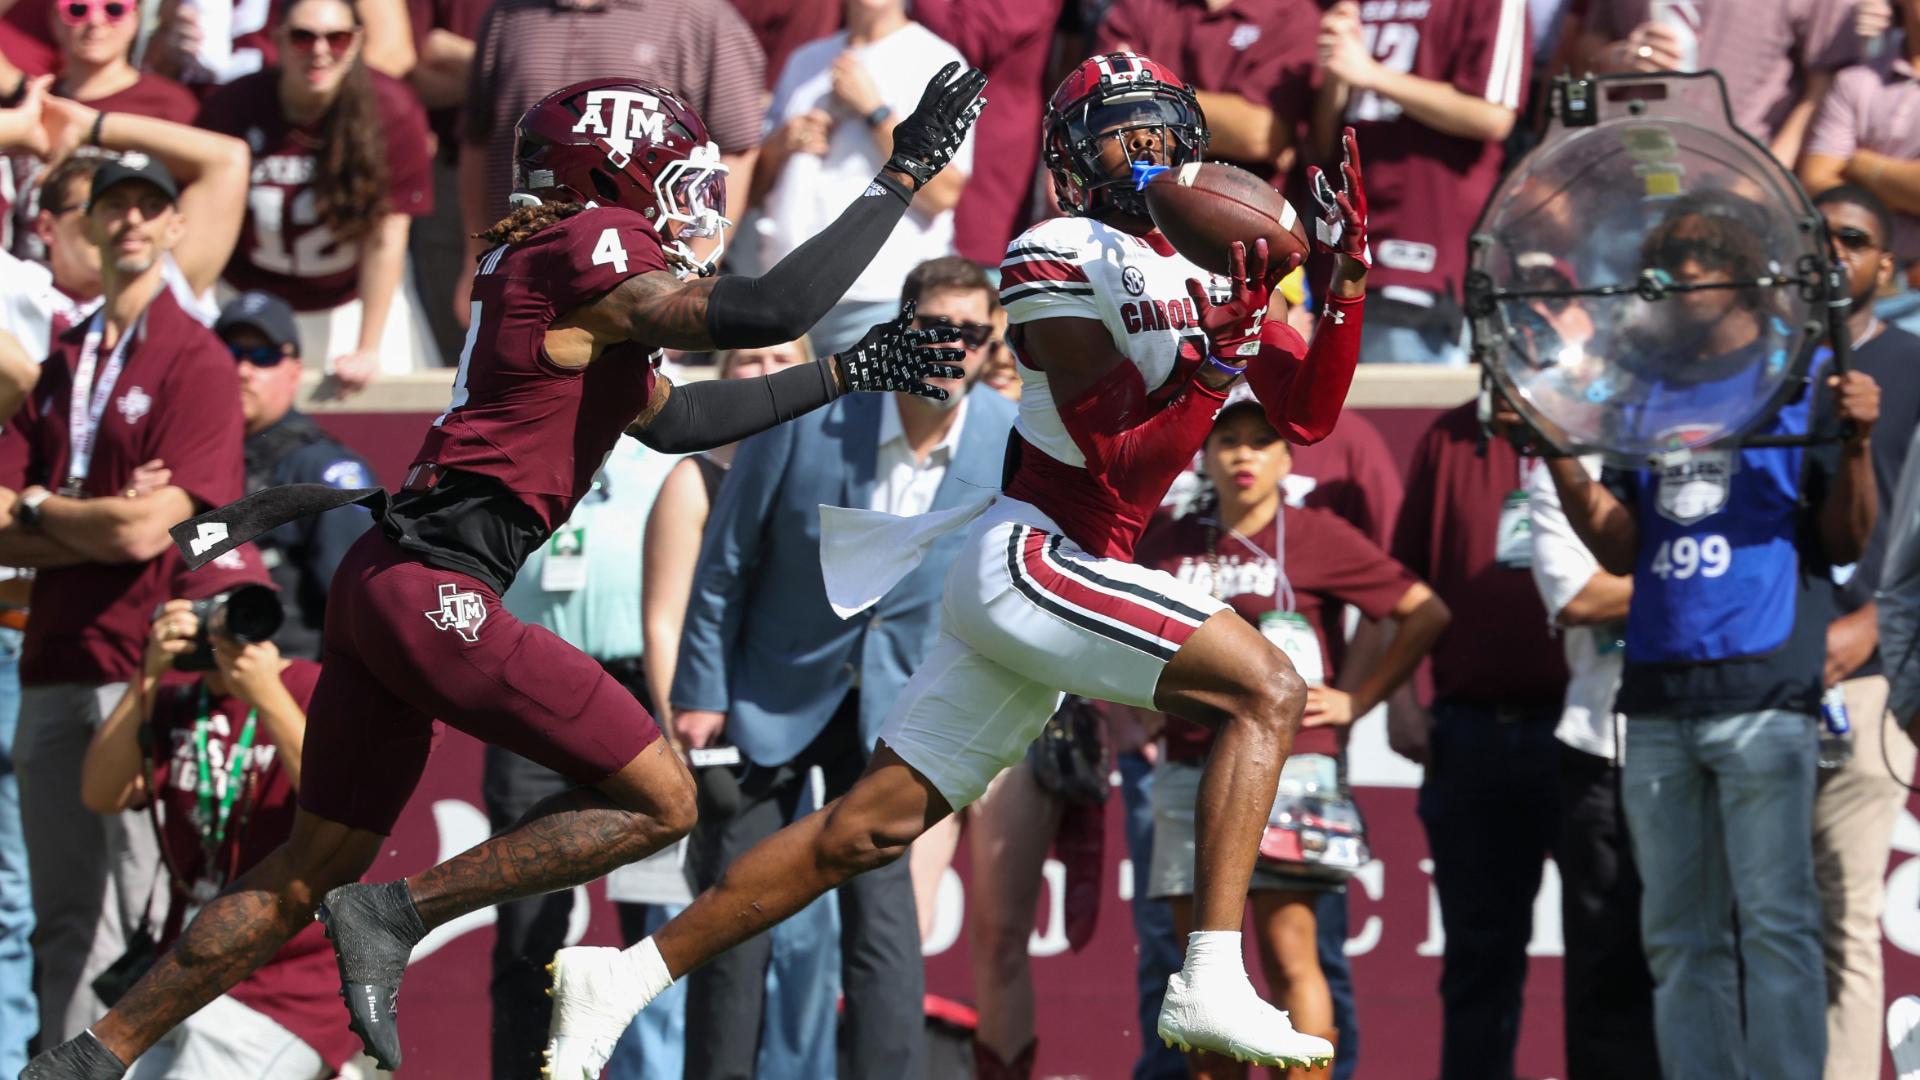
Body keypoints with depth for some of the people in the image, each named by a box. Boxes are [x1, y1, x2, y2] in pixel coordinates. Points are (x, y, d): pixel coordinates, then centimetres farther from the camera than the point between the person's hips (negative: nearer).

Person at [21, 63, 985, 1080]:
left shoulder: (534, 265, 22)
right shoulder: (589, 248, -7)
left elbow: (670, 419, 34)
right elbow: (763, 311, -19)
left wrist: (844, 376, 35)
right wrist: (902, 177, -12)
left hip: (379, 579, 10)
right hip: (434, 588, -10)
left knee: (316, 866, 17)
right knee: (660, 802, -3)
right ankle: (397, 917, -6)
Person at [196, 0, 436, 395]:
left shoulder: (393, 110, -20)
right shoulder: (233, 106, -18)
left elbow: (386, 240, -18)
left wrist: (368, 351, -19)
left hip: (354, 298, 0)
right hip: (253, 297, 0)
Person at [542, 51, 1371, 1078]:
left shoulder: (1218, 260, 15)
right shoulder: (1063, 259, -10)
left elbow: (1310, 415, 11)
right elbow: (1111, 457, -16)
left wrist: (1348, 282, -1)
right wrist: (1208, 355, -27)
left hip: (1032, 576, 9)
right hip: (1033, 556, -9)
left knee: (873, 826, 9)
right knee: (1266, 689, -18)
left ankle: (618, 981, 13)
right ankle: (1211, 986, -23)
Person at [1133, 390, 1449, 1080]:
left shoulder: (1318, 538, 0)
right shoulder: (1170, 542, 12)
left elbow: (1425, 612, 5)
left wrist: (1358, 700, 2)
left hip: (1287, 761, -4)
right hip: (1190, 771, 4)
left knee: (1289, 956, -9)